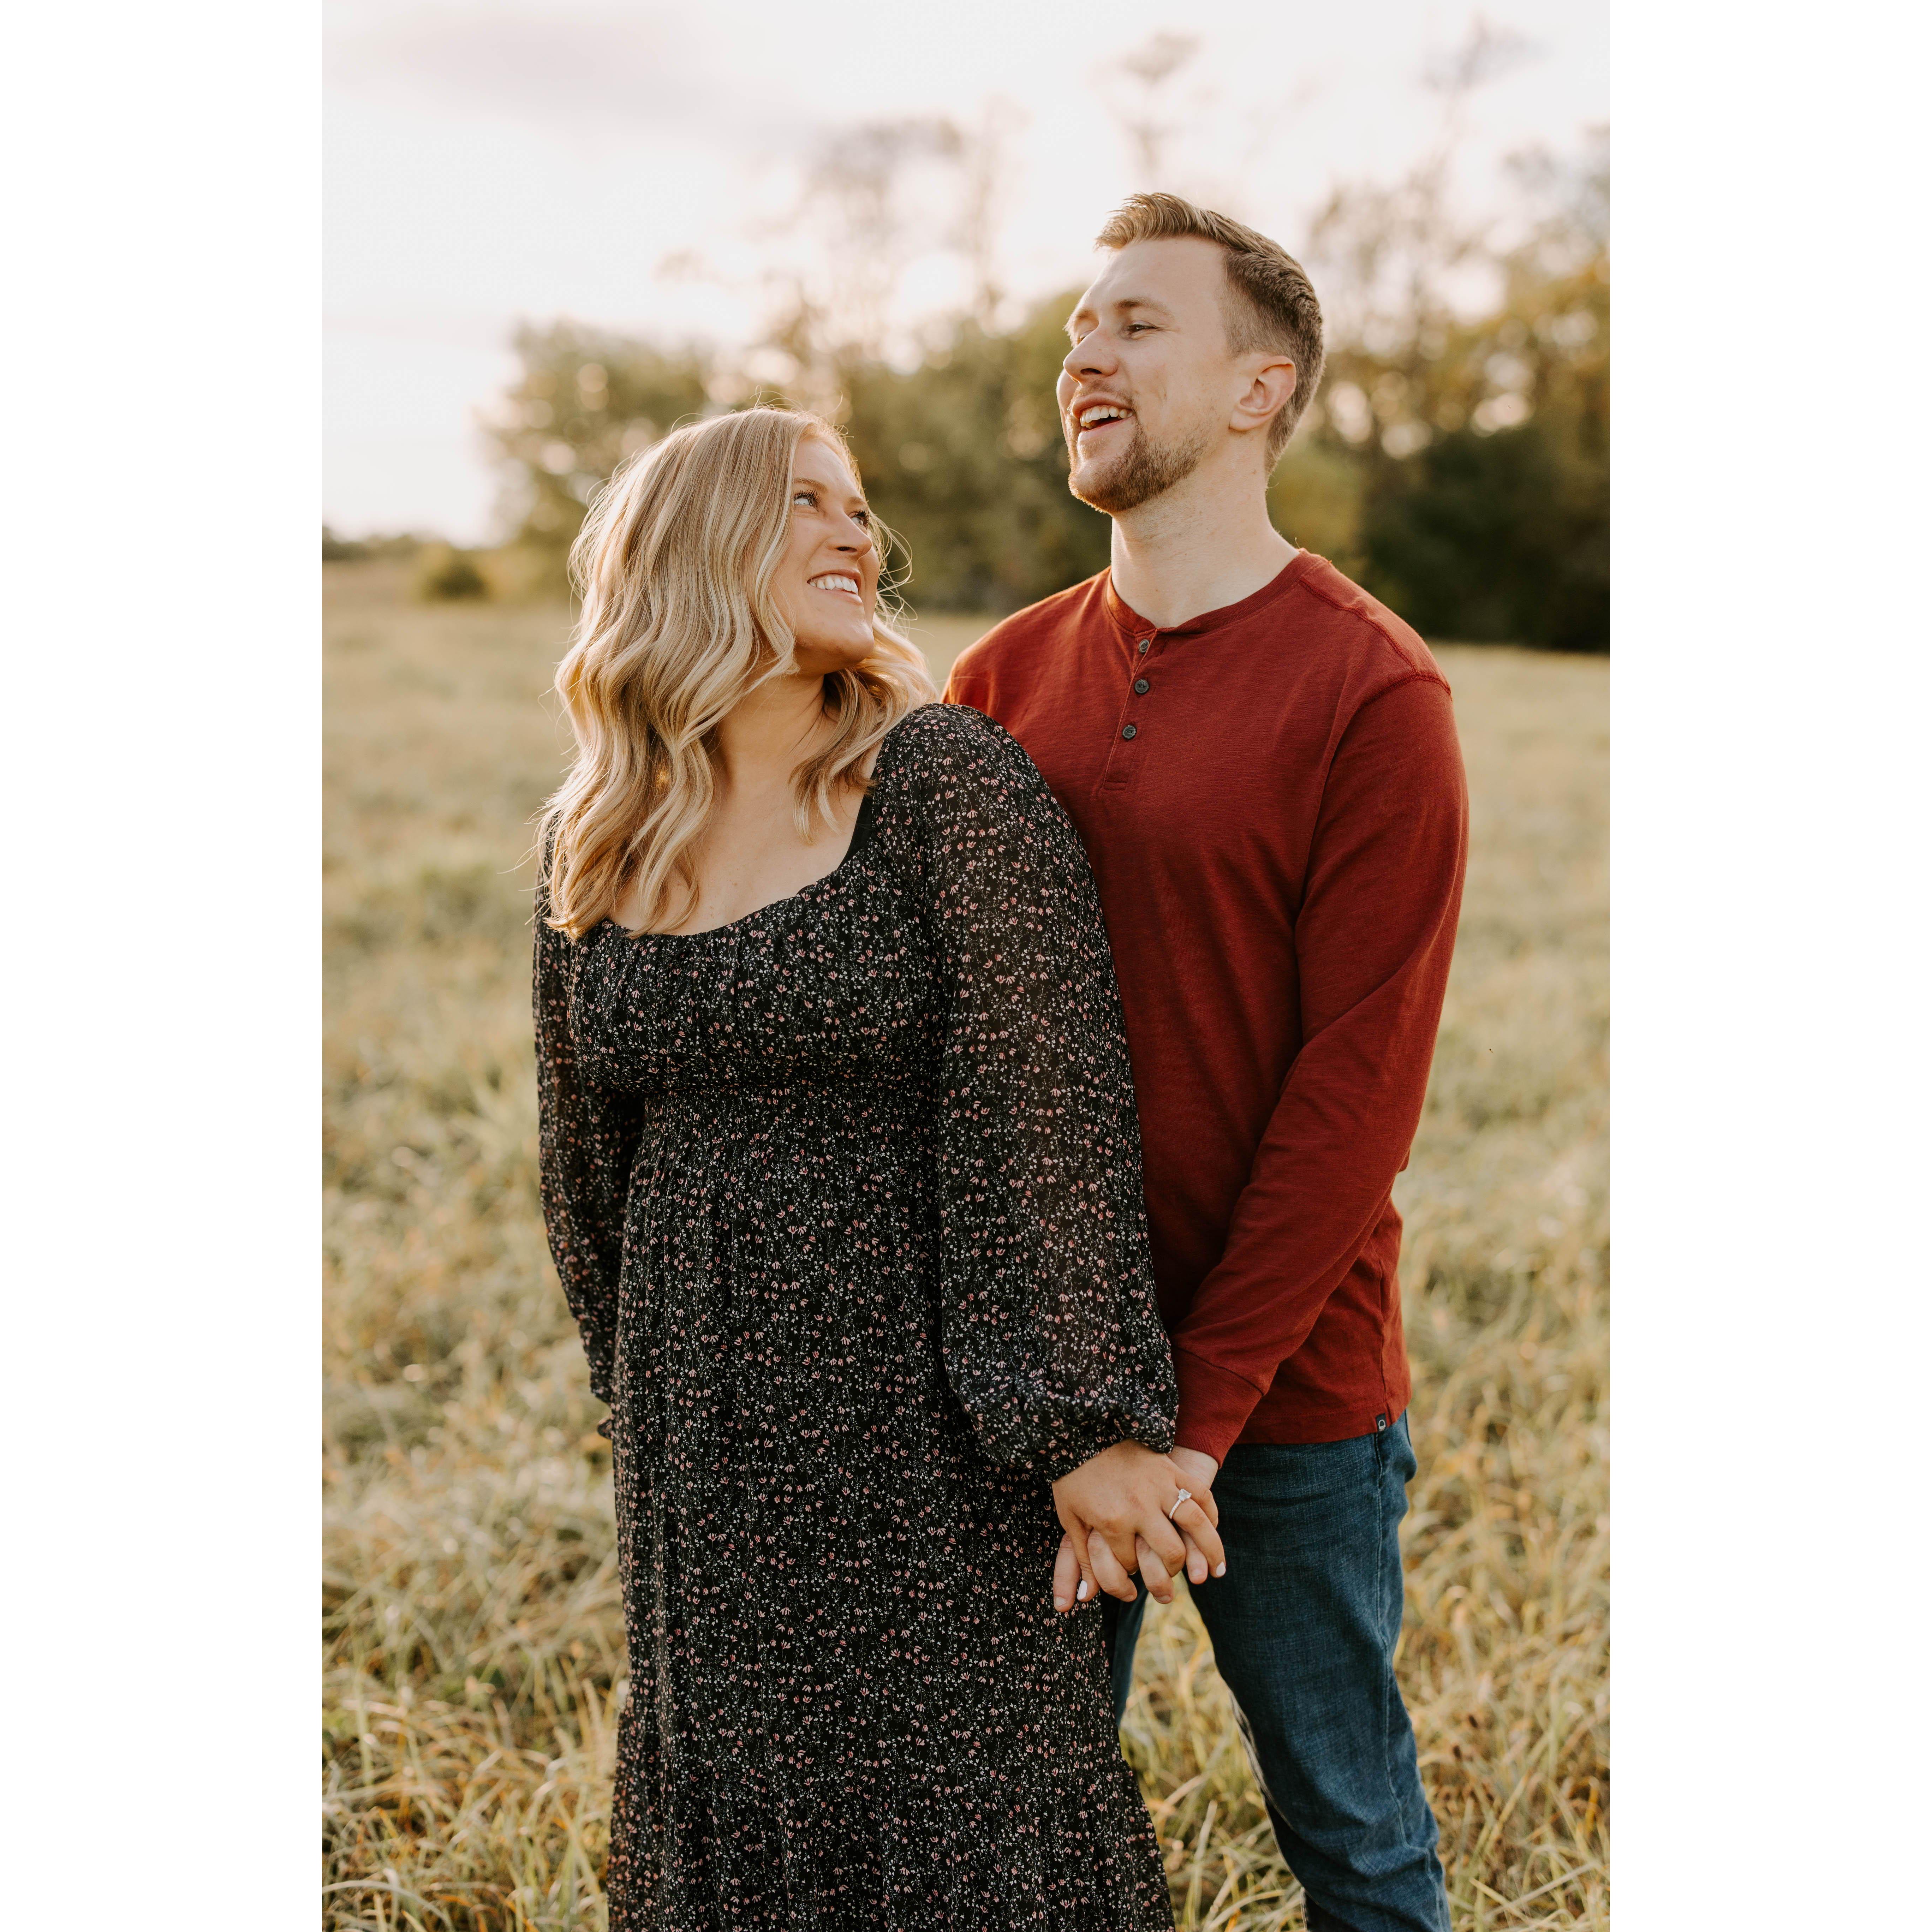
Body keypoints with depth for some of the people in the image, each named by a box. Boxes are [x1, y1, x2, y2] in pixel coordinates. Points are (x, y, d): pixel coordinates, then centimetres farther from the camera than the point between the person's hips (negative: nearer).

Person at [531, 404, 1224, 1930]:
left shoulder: (949, 783, -11)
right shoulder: (598, 853, 3)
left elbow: (1050, 1108, -16)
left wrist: (1085, 1418, -19)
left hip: (925, 1410, -4)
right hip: (707, 1434, 5)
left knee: (960, 1806, 7)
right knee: (730, 1785, 18)